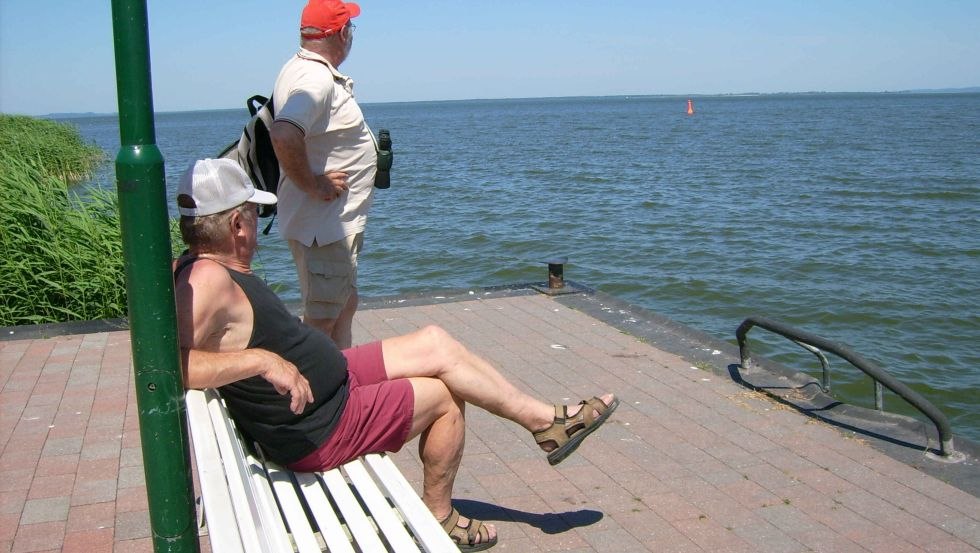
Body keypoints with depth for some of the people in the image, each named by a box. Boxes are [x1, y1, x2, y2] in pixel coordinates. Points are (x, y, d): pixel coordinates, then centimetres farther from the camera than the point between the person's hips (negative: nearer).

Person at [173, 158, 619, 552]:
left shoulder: (195, 266, 0)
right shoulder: (208, 281, -30)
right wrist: (261, 360, -41)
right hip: (317, 432, -10)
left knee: (436, 345, 8)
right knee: (444, 397, 5)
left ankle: (548, 420, 18)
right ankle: (438, 516, 27)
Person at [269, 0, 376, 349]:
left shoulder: (302, 69, 9)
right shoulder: (315, 81, -22)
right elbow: (283, 136, -40)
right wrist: (311, 185, -25)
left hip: (337, 224, 10)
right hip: (323, 225, -10)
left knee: (344, 306, 21)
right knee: (322, 320, -1)